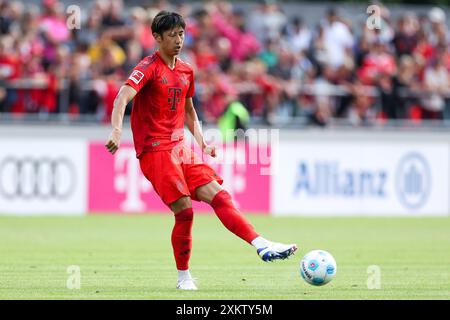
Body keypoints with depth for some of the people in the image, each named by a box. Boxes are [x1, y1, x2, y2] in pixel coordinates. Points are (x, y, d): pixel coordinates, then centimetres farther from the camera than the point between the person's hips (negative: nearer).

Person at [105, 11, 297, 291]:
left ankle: (262, 245, -13)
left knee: (218, 195, -6)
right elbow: (123, 97, -23)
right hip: (154, 150, -7)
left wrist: (201, 142, 14)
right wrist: (117, 131, -39)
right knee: (184, 210, -13)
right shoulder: (149, 67, -8)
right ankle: (184, 278, 1)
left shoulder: (186, 71, 14)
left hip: (180, 148, 7)